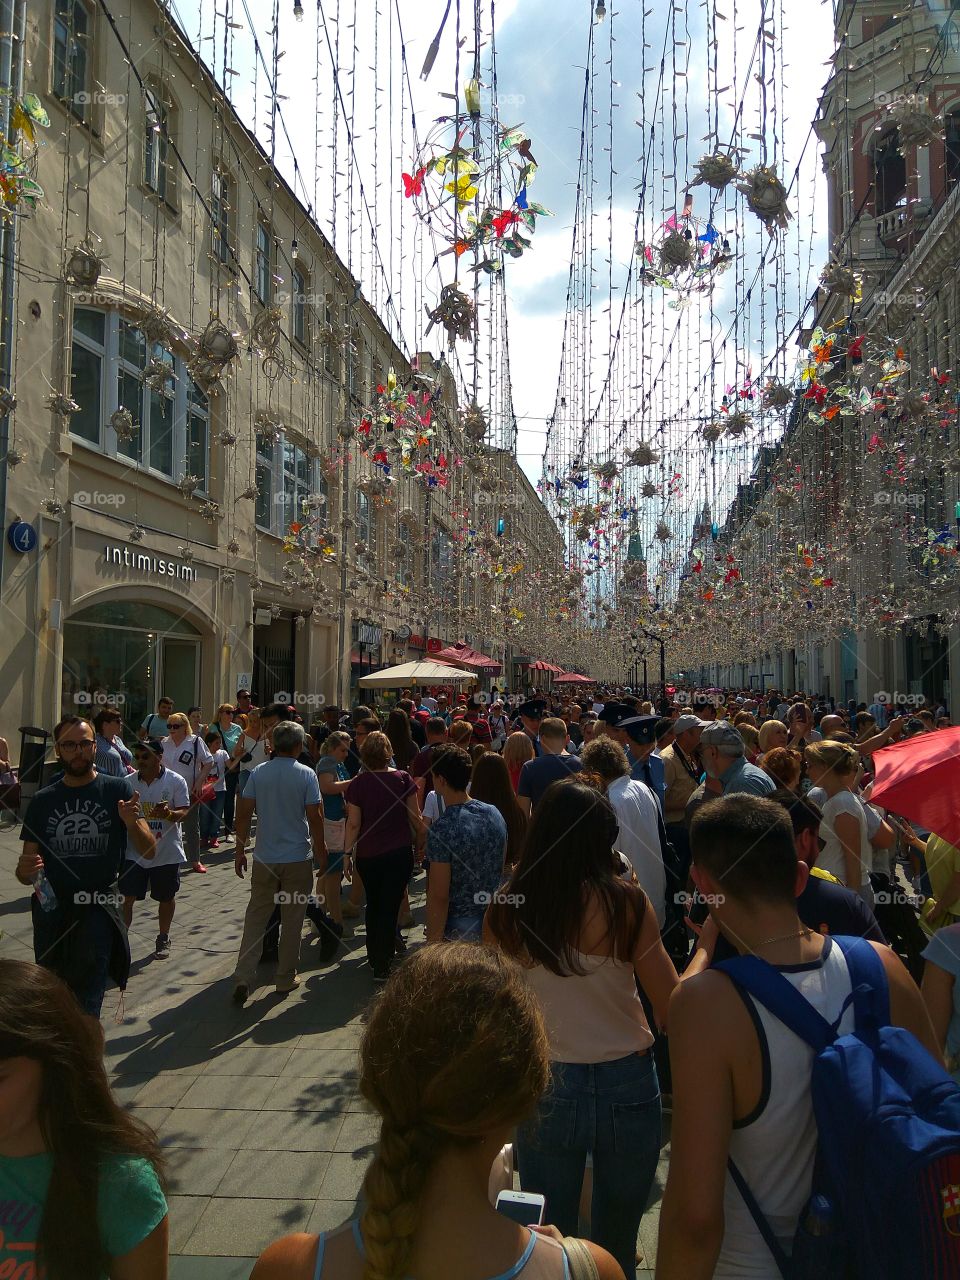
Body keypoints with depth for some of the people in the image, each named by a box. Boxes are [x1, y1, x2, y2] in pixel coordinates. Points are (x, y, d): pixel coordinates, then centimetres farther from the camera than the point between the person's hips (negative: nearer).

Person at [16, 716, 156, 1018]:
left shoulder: (118, 790, -3)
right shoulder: (43, 801, 5)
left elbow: (149, 851, -6)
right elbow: (26, 870, 8)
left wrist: (132, 822, -26)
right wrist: (25, 870, -16)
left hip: (97, 914, -3)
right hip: (50, 913, 4)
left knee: (85, 1012, -7)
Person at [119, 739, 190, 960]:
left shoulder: (175, 781, -7)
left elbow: (183, 813, -11)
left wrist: (169, 814, -30)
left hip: (167, 852, -1)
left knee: (166, 897, 12)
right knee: (127, 897, -1)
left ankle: (163, 939, 30)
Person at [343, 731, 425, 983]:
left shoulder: (357, 784, -9)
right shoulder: (402, 779, -8)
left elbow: (353, 824, -9)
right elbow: (414, 816, -3)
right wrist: (421, 839, 12)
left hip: (367, 855, 2)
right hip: (399, 853, -1)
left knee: (373, 905, 21)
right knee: (390, 906, 3)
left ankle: (374, 955, 33)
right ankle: (381, 966, 1)